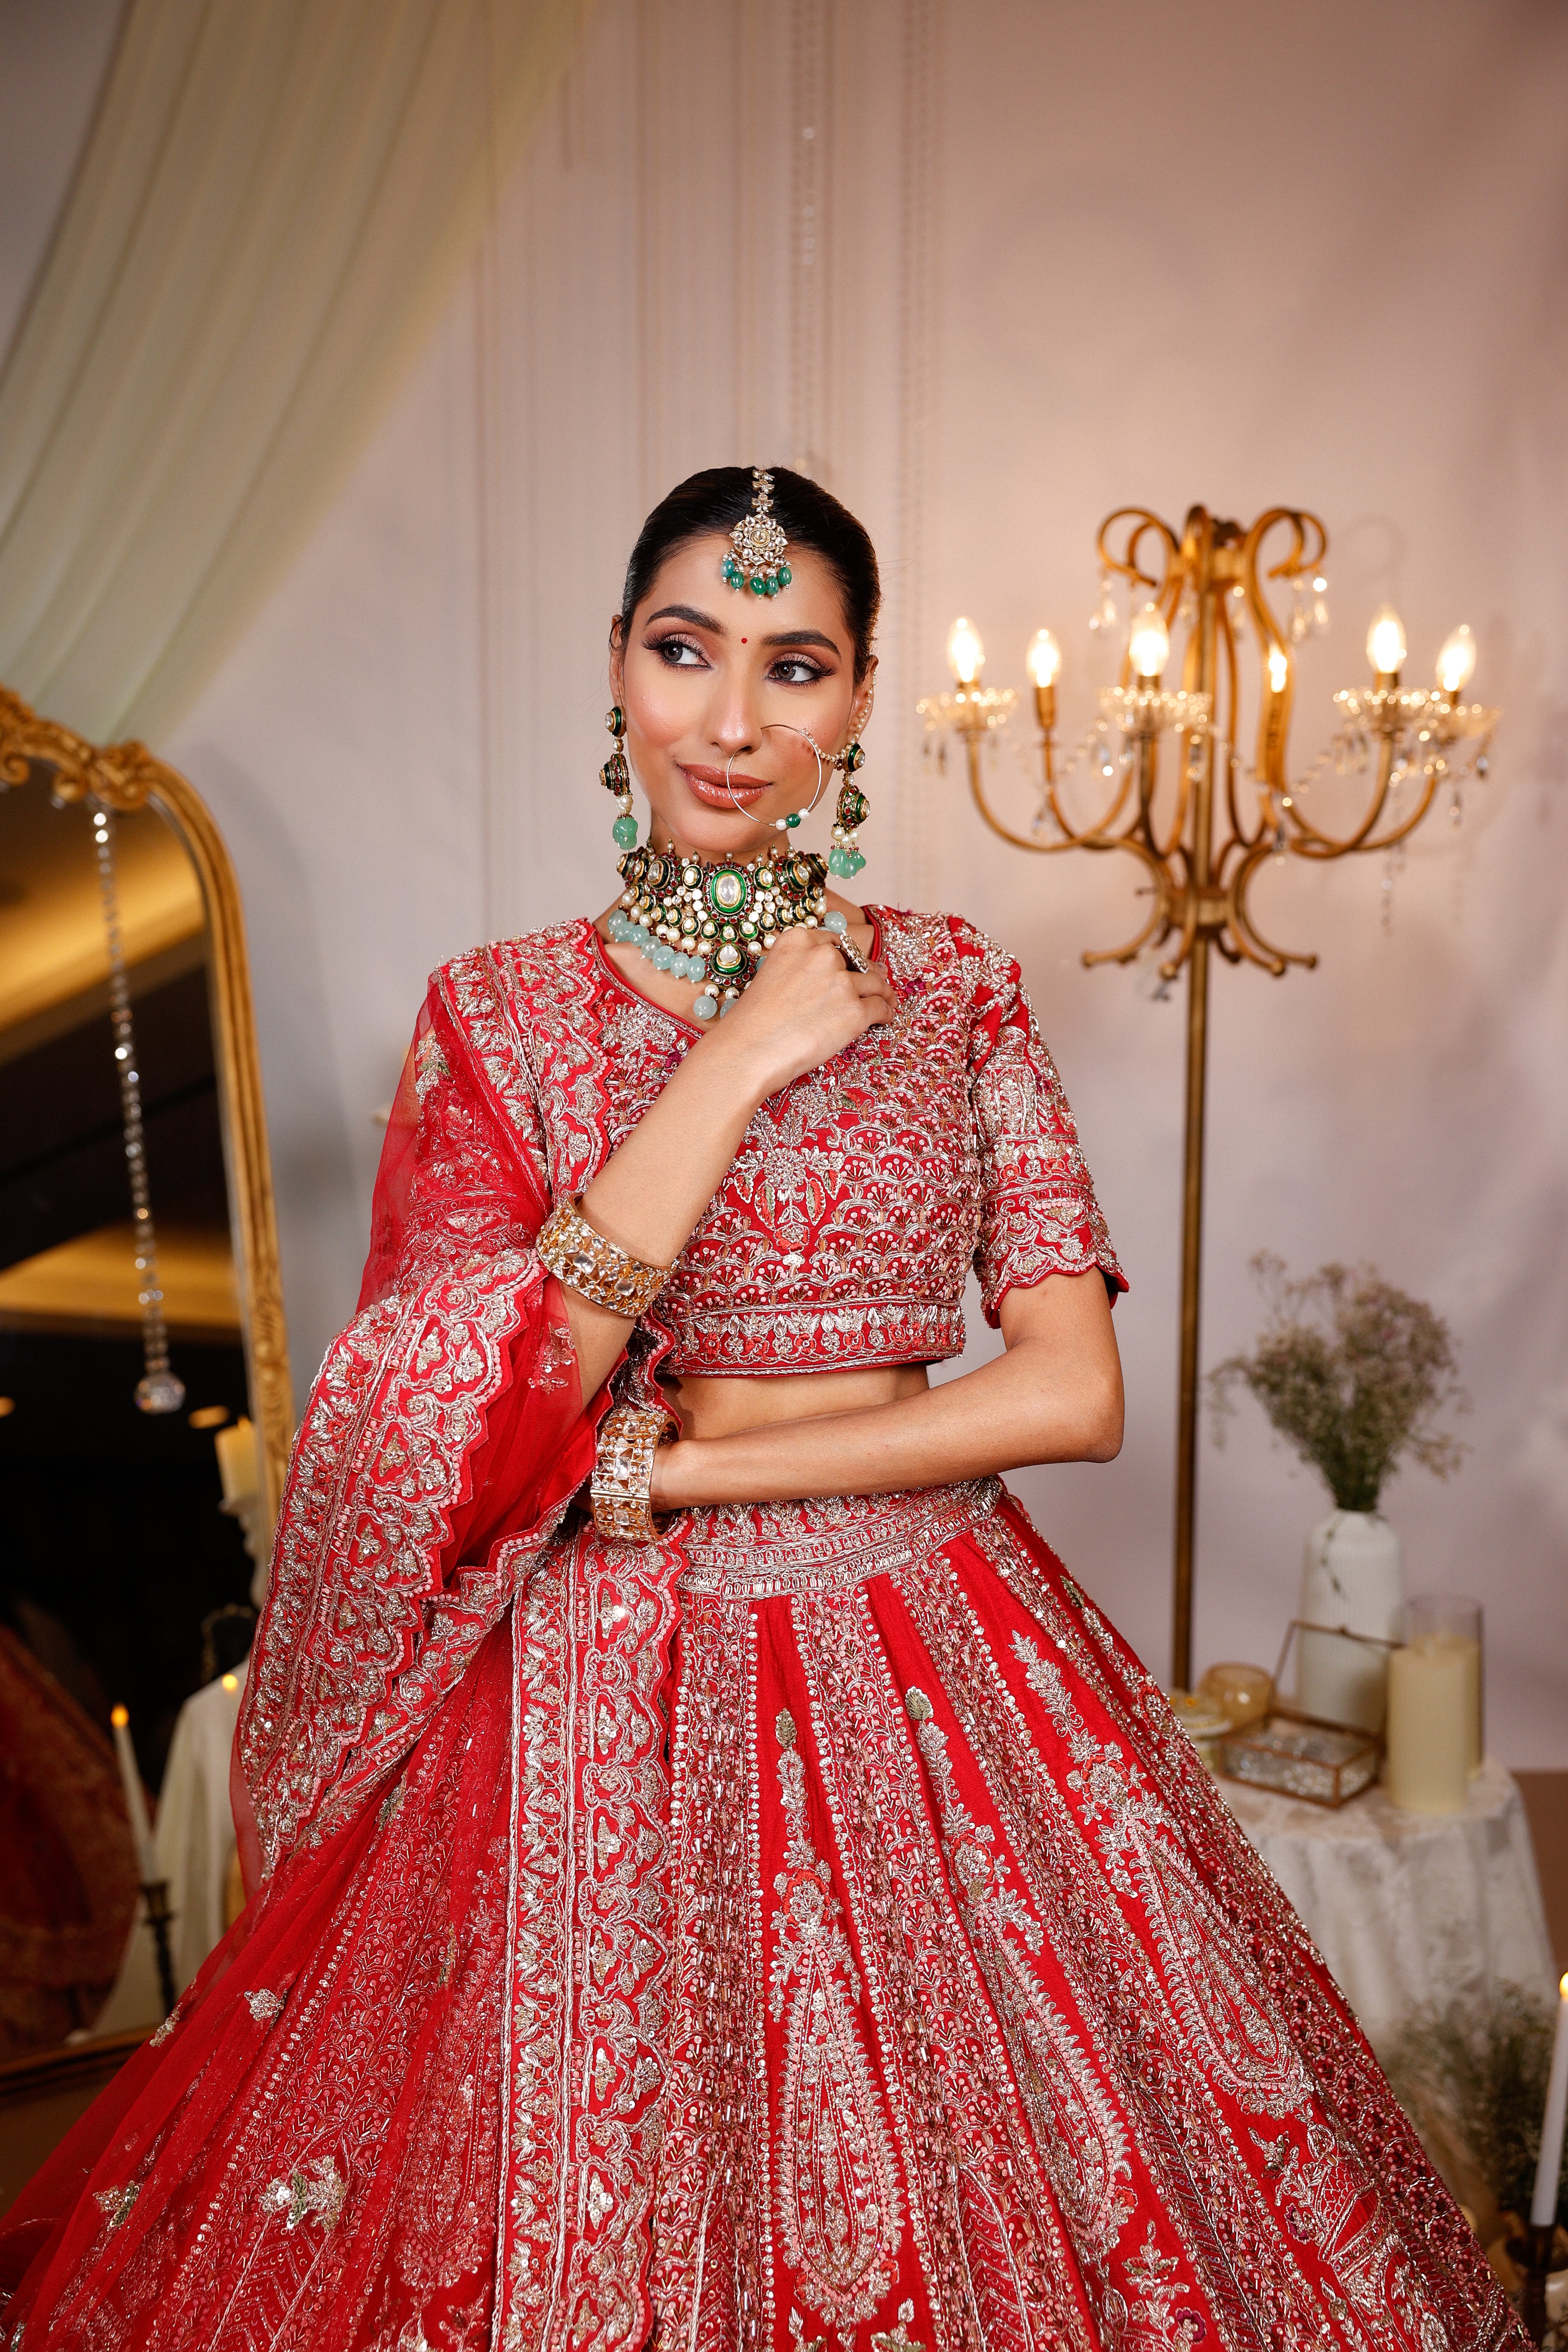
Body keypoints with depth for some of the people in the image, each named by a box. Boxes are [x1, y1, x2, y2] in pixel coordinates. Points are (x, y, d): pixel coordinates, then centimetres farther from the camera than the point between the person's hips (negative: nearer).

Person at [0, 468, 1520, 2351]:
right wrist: (737, 1066, -15)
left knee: (949, 2201, 12)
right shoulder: (496, 1009, -1)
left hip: (929, 1664, 1)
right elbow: (457, 1427, -12)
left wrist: (669, 1469, -11)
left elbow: (1074, 1390, -6)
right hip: (601, 1690, 0)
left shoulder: (955, 987, 1)